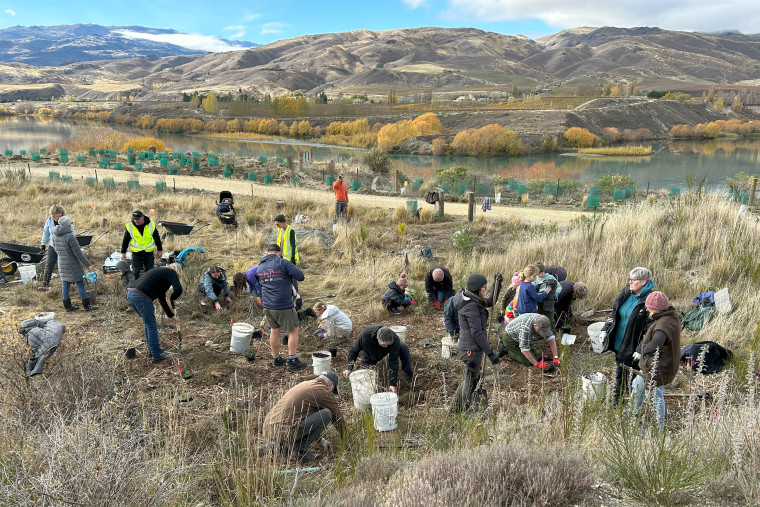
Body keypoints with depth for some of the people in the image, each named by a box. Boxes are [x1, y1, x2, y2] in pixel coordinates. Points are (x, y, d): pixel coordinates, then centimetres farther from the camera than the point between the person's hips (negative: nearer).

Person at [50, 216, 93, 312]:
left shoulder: (55, 235, -1)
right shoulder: (70, 236, -24)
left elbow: (55, 248, 14)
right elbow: (78, 253, -22)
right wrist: (88, 264, -16)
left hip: (61, 263, 7)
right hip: (72, 264, -7)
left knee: (65, 284, 14)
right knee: (80, 283, 4)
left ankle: (67, 306, 21)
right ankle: (86, 305, 9)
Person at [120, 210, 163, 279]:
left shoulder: (151, 225, -7)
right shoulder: (129, 226, -8)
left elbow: (157, 238, 6)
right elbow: (125, 240, 3)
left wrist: (160, 250, 10)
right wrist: (123, 252, 6)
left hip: (149, 253, 1)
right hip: (136, 254, 0)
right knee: (135, 273, 1)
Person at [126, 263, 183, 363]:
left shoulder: (161, 272, 30)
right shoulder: (171, 272, 6)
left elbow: (161, 298, 34)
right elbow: (178, 290, -14)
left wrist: (172, 316, 38)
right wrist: (171, 299, 8)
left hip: (130, 293, 9)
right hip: (141, 296, -9)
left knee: (149, 324, 23)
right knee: (151, 326, 4)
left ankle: (153, 350, 34)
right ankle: (157, 355, 12)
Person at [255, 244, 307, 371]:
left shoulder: (260, 267, 9)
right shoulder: (282, 263, -11)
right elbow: (300, 276, -14)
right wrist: (290, 276, 5)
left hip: (267, 306, 6)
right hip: (284, 306, -6)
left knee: (275, 330, 21)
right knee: (293, 330, 7)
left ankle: (276, 359, 30)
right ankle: (292, 361, 8)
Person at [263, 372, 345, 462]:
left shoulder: (304, 383, 24)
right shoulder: (324, 391, -1)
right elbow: (337, 415, 9)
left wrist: (318, 438, 47)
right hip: (285, 431, -9)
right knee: (327, 414, -4)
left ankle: (283, 444, 17)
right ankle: (299, 450, -2)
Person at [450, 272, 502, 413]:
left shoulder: (472, 300, 5)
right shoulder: (471, 306, -24)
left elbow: (490, 302, 20)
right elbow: (477, 332, -25)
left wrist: (497, 284, 8)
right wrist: (490, 353, -21)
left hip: (469, 347, 10)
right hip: (472, 349, -10)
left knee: (472, 378, 23)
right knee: (471, 381, 5)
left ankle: (455, 408, 36)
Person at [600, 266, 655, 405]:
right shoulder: (625, 293, 1)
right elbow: (614, 314, 13)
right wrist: (605, 330, 7)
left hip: (633, 348, -7)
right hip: (619, 344, 7)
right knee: (619, 374, 22)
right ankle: (617, 403, 41)